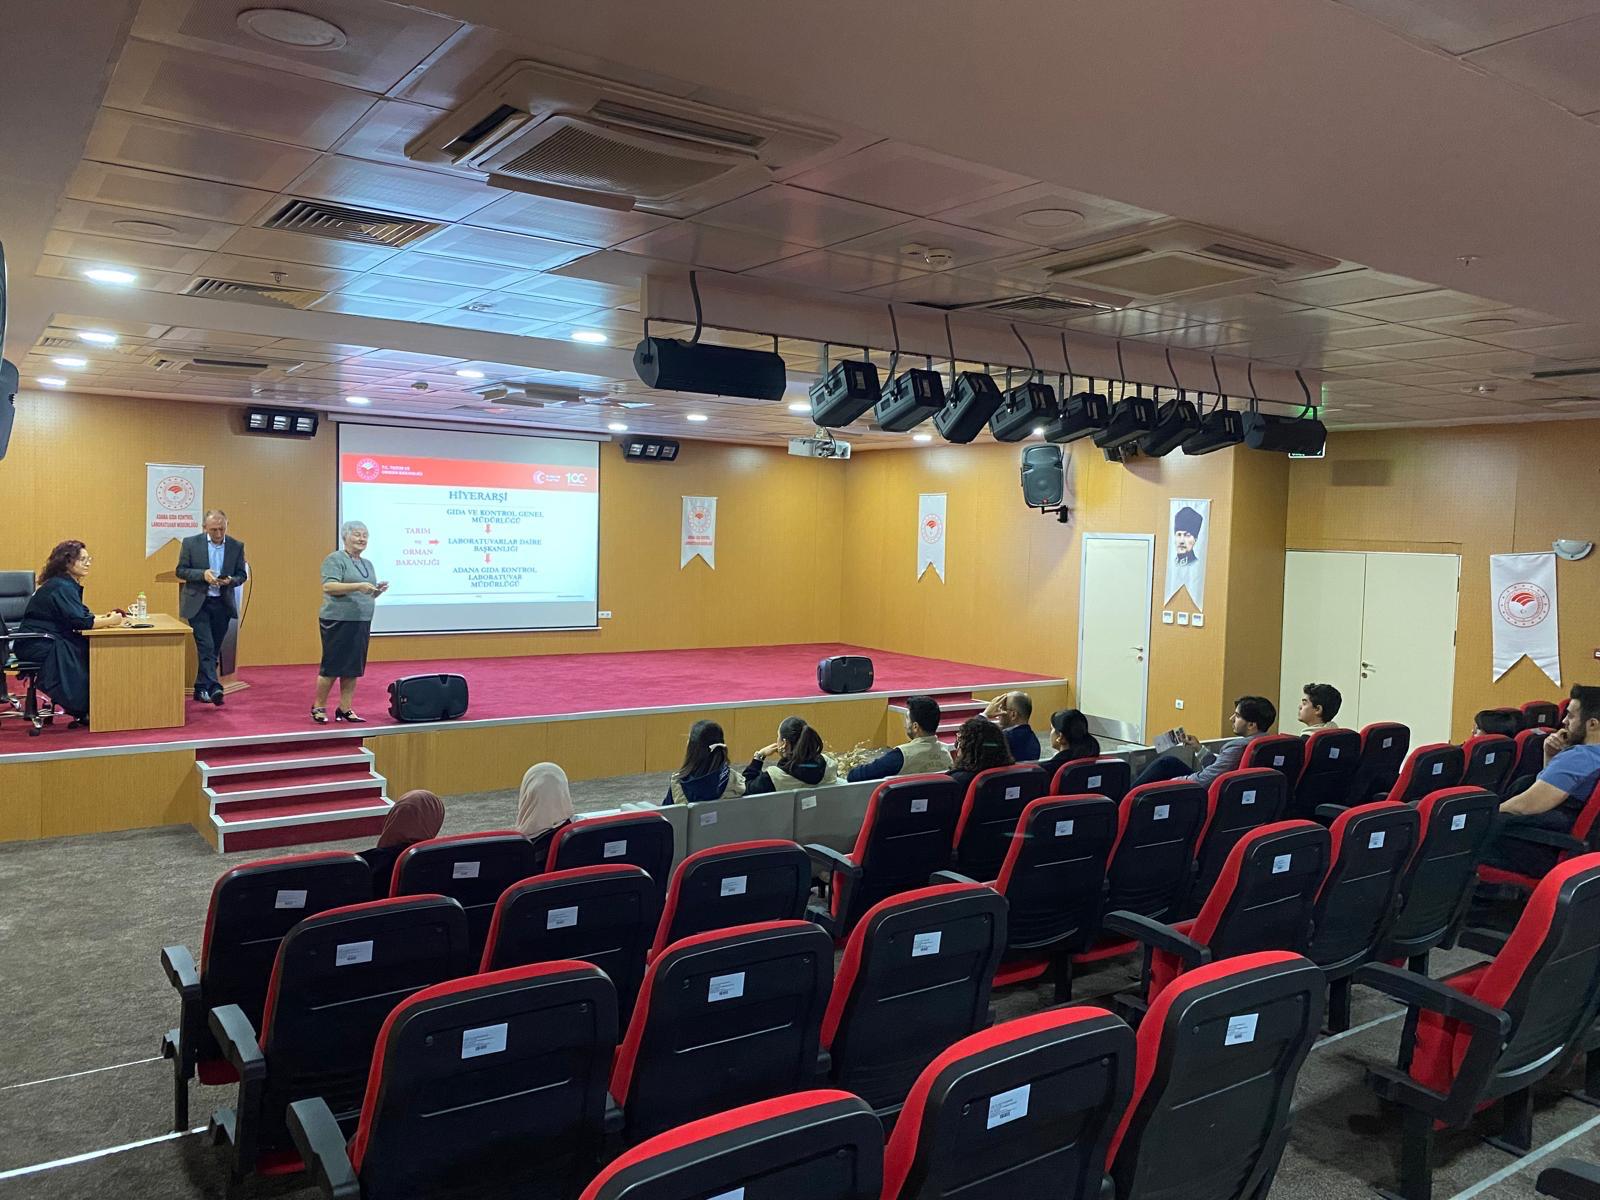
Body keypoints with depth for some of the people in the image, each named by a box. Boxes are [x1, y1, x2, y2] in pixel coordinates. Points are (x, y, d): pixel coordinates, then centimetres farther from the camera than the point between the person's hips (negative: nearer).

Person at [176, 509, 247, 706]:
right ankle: (214, 688, -18)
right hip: (198, 603, -3)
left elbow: (241, 574, 8)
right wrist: (203, 574, -17)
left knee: (214, 648, 8)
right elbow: (181, 570, 0)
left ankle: (201, 688, 21)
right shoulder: (190, 543, -2)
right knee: (206, 646, -12)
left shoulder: (236, 546, 3)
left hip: (222, 604, 3)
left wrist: (230, 580, -15)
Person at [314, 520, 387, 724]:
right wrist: (358, 586, -26)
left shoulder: (367, 564, 17)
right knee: (332, 667, -2)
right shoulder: (335, 560, -6)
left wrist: (379, 590, -1)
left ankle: (345, 709, 13)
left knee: (353, 668, 7)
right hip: (338, 622, -7)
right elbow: (328, 587, -18)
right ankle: (318, 707, 13)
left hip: (361, 623, 7)